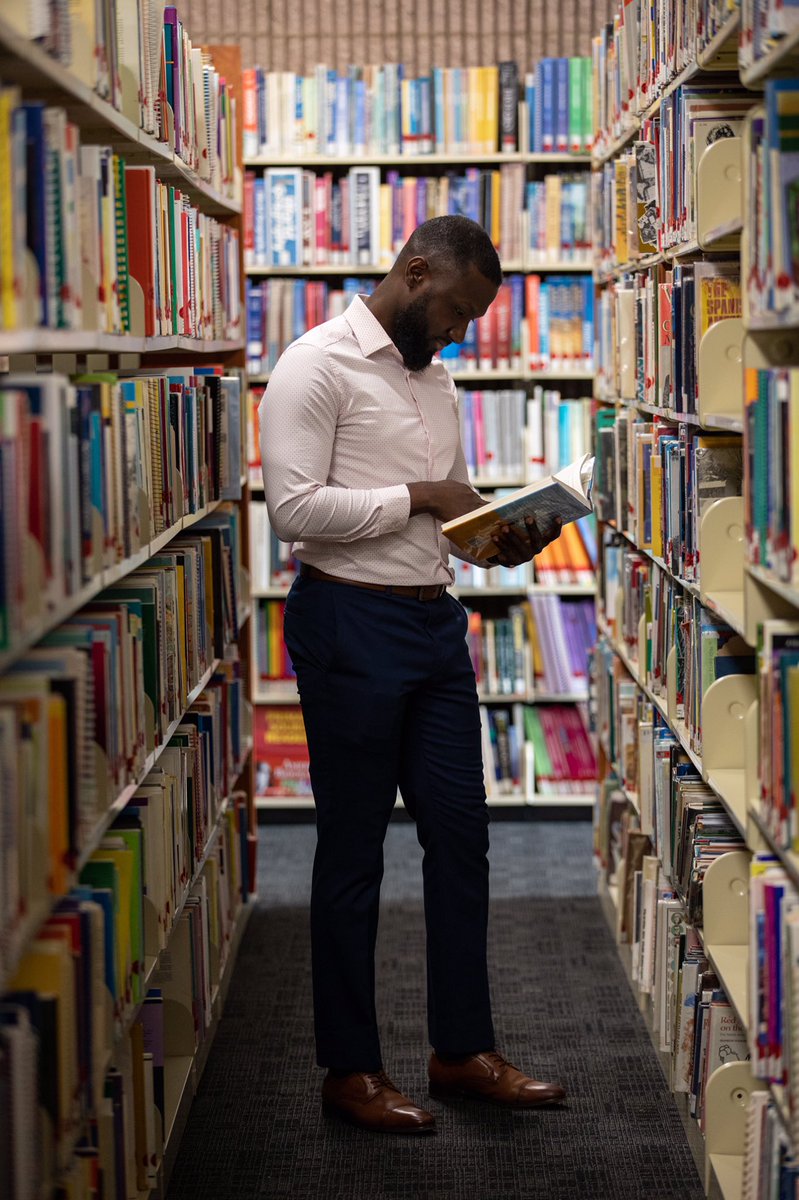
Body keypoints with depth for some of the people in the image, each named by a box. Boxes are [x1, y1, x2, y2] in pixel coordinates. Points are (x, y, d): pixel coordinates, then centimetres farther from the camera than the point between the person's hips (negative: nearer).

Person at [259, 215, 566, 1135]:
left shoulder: (433, 377, 15)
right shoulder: (319, 365, -10)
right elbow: (295, 508, -20)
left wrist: (496, 539, 2)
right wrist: (420, 497, -17)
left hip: (435, 620, 8)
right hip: (350, 622, -8)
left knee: (460, 835, 10)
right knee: (353, 851, 2)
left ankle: (461, 1049, 23)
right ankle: (349, 1069, 14)